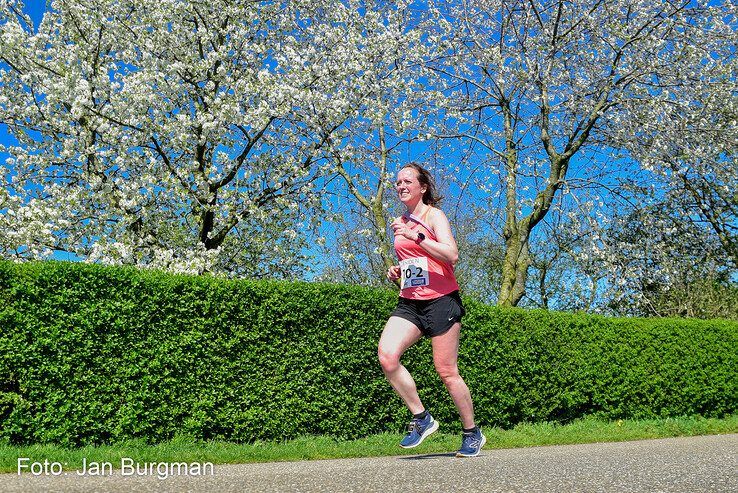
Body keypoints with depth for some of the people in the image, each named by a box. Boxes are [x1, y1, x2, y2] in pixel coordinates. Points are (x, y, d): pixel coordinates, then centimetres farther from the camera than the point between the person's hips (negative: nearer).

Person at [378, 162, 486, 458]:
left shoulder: (434, 215, -3)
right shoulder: (400, 224, 17)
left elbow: (452, 255, -18)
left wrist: (416, 235, -24)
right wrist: (397, 272, 9)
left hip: (441, 300, -6)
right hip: (409, 303, 6)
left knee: (447, 372, -2)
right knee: (386, 355, -18)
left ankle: (472, 433, 18)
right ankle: (421, 418, -2)